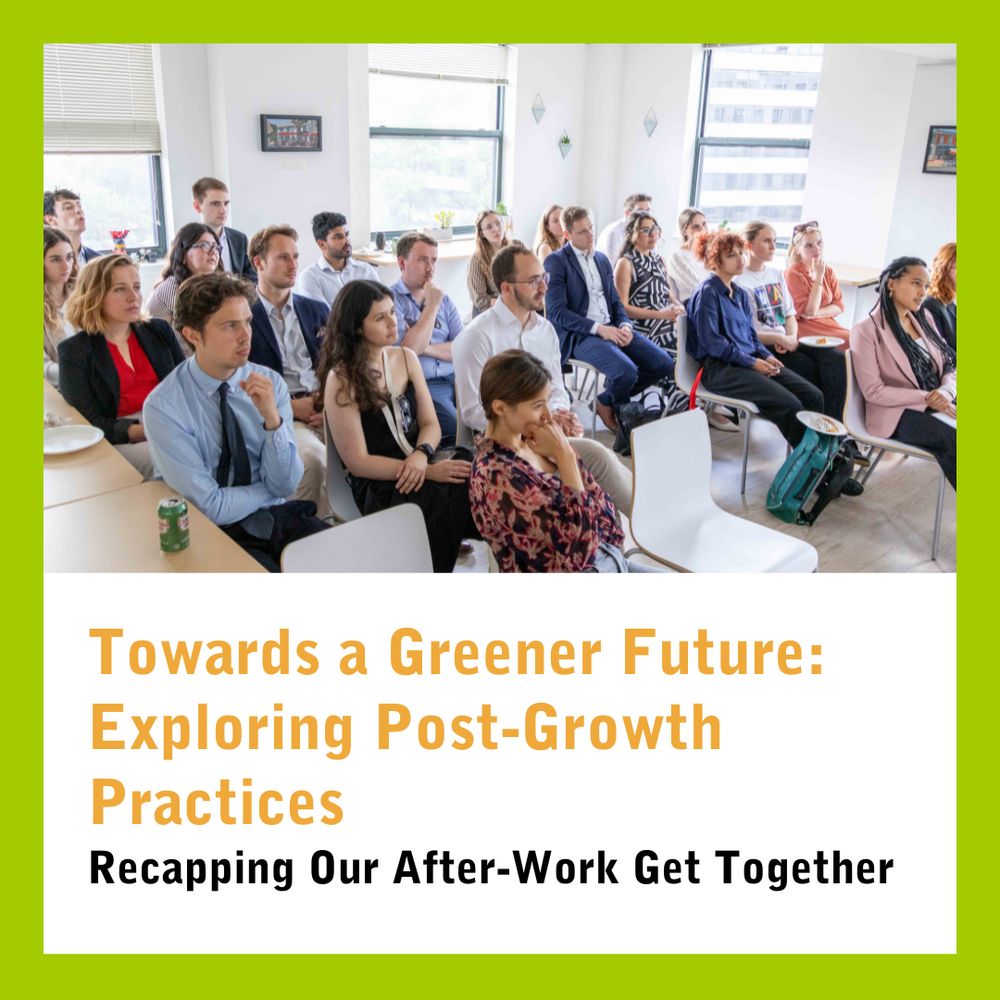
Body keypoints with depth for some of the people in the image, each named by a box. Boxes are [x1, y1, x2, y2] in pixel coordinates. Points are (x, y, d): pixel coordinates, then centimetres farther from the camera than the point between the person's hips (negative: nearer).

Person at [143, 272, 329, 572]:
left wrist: (272, 418, -19)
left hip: (280, 516, 4)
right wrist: (272, 487, -2)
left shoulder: (270, 383, -2)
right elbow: (211, 507, -15)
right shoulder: (163, 407, -13)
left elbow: (285, 484, -5)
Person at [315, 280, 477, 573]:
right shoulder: (342, 380, -8)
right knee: (441, 498, -33)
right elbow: (357, 462, -11)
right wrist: (429, 471, -19)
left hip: (418, 465, 5)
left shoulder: (405, 357, 9)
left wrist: (421, 455, -15)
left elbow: (430, 424, 10)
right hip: (377, 484, -5)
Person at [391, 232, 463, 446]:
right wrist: (432, 306, -5)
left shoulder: (444, 300, 18)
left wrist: (427, 348, -7)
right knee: (459, 429, -29)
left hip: (454, 380, 5)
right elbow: (410, 349, -13)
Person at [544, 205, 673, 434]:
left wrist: (625, 325, -3)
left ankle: (608, 399, 9)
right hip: (579, 335, -7)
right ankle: (620, 407, 5)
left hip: (611, 328, 7)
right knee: (626, 371, -31)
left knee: (664, 364, -9)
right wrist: (597, 328, -20)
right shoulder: (556, 261, -3)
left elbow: (615, 301, 20)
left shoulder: (602, 259, 19)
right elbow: (556, 312, -12)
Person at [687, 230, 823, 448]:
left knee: (813, 396, -10)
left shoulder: (741, 294, 19)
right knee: (789, 405, -25)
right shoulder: (707, 293, -6)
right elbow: (711, 342, -14)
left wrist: (766, 356, 0)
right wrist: (752, 362, -14)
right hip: (720, 368, -8)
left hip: (751, 361, 8)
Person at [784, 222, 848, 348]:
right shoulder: (792, 273, -12)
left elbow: (839, 306, 5)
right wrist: (819, 277, -18)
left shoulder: (828, 270, 8)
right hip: (806, 329, -6)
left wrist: (815, 313, -14)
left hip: (828, 323, 6)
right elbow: (808, 312, -17)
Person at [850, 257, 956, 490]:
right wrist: (926, 398, -17)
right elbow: (873, 391, -11)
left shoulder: (924, 320, 15)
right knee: (952, 440, -29)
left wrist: (946, 393, -11)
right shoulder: (866, 330, -6)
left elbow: (949, 366, 14)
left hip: (938, 405, 7)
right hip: (897, 413, -6)